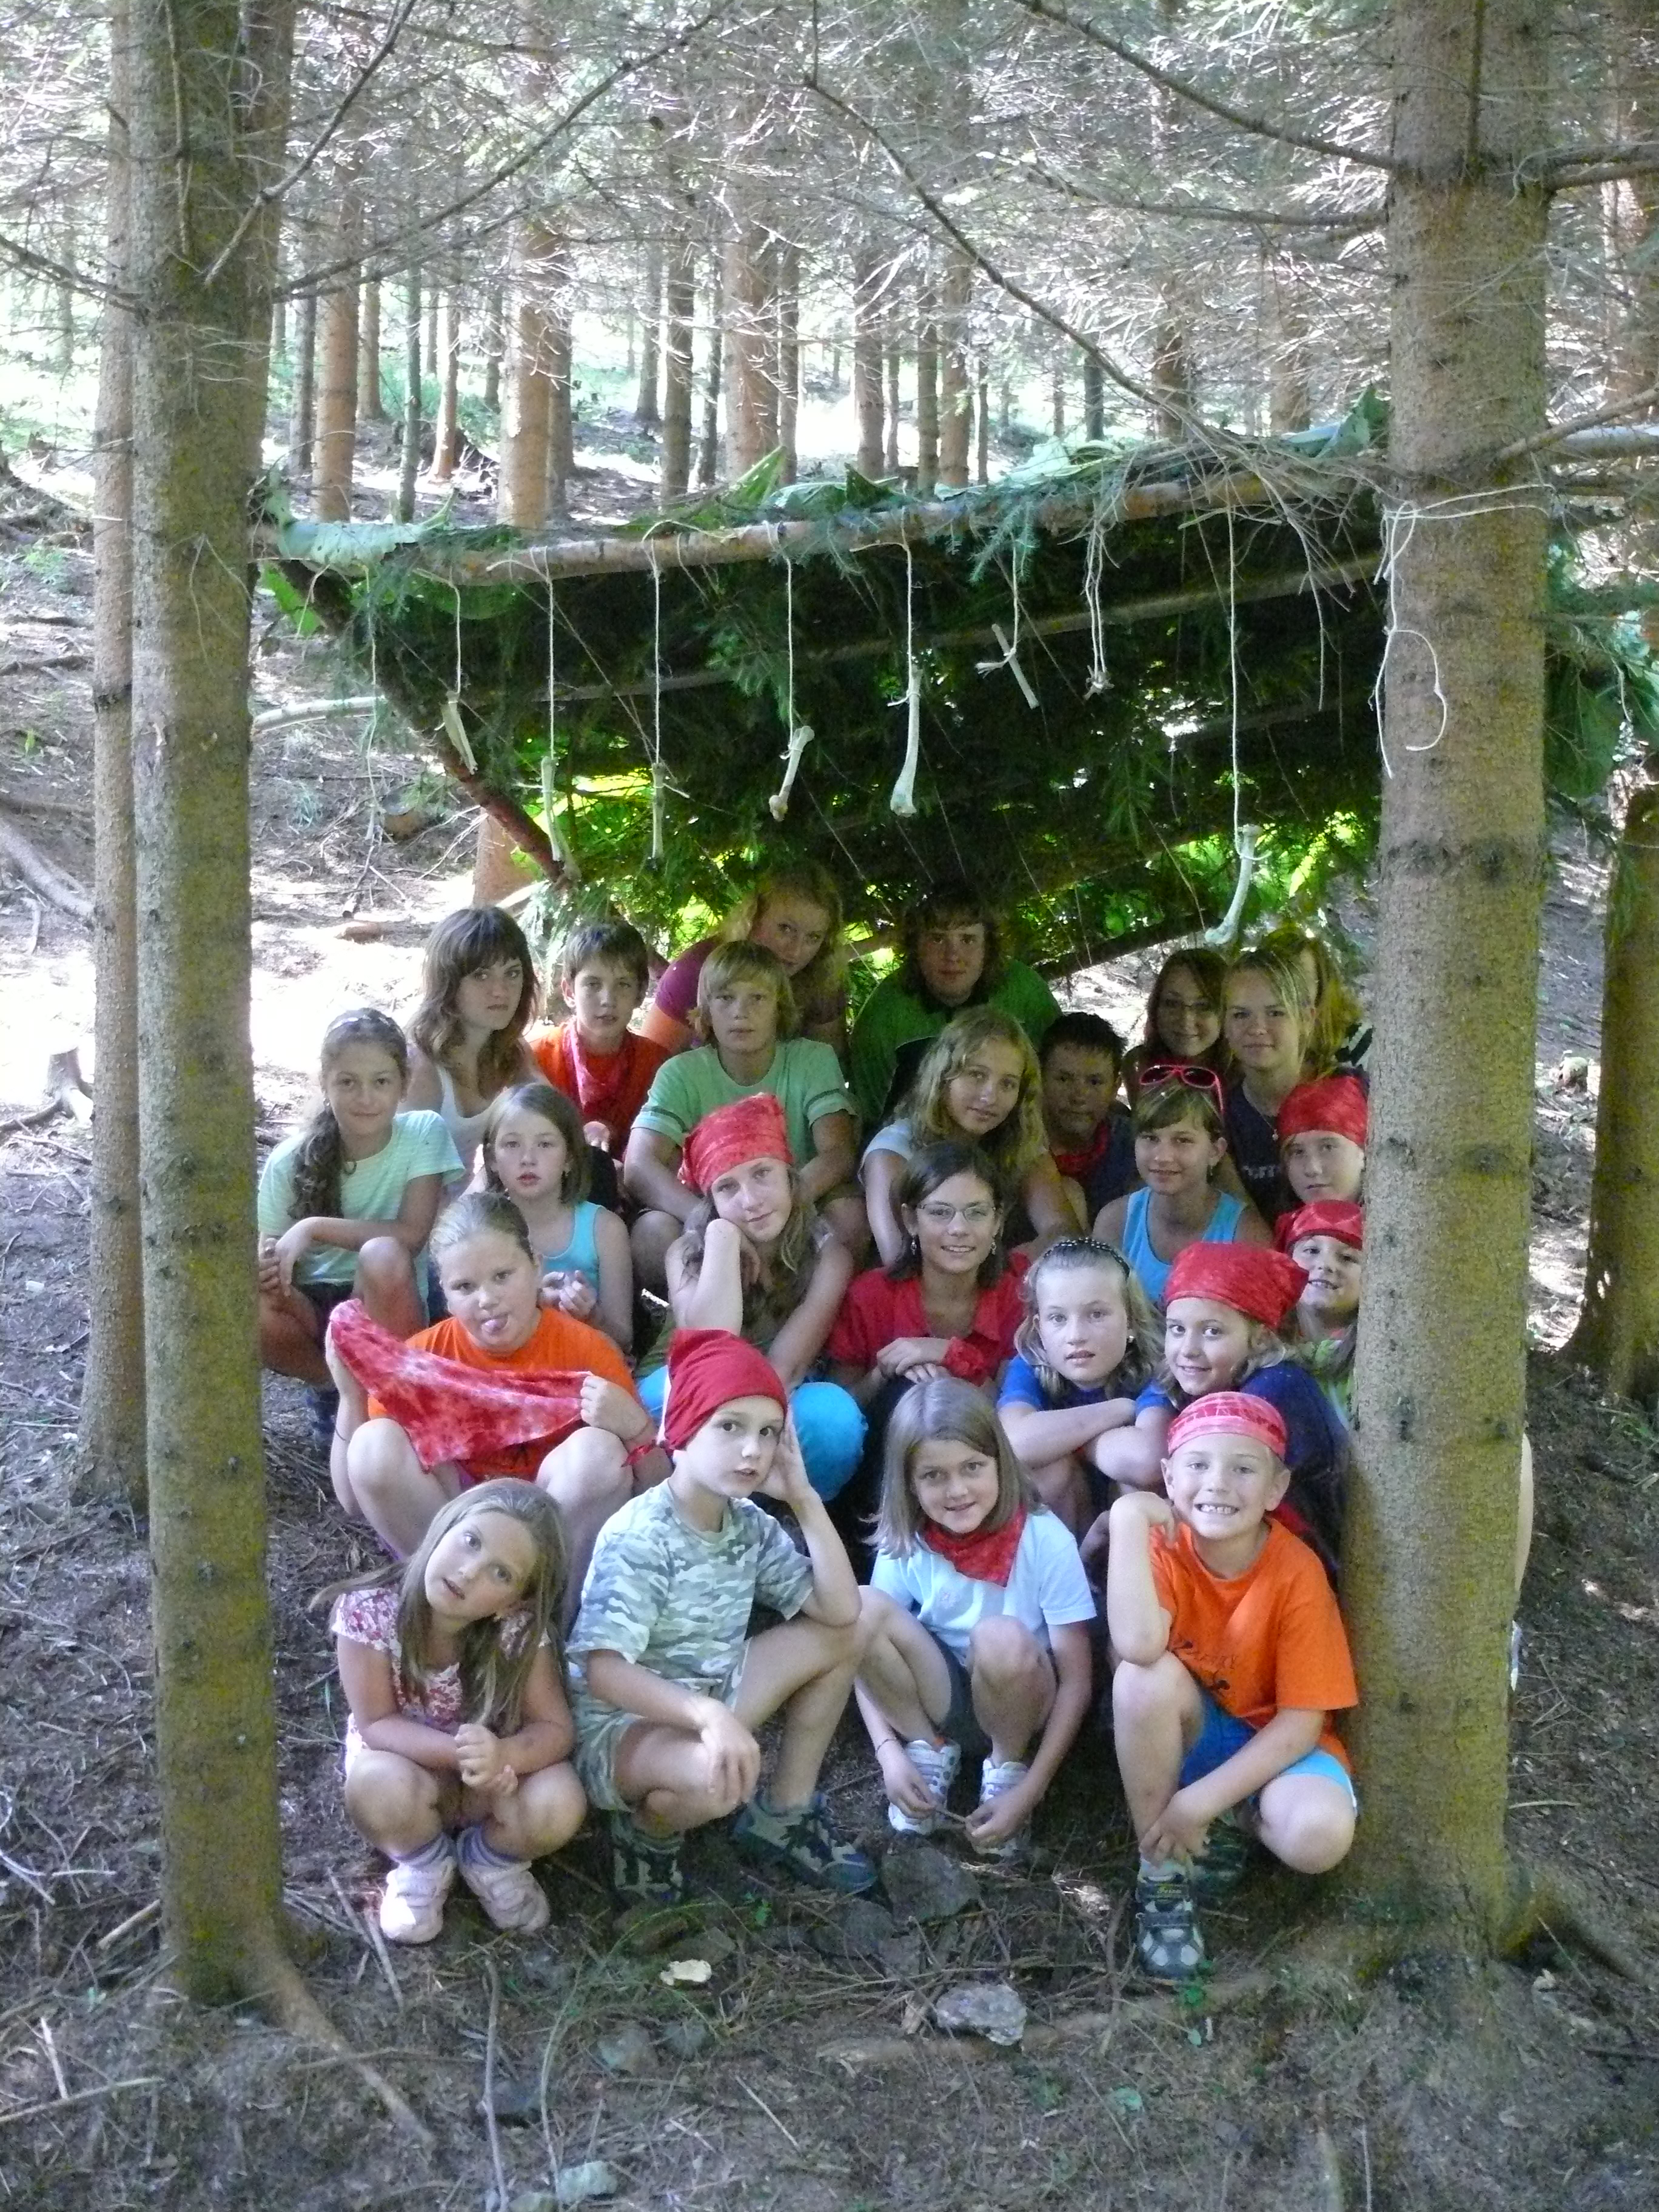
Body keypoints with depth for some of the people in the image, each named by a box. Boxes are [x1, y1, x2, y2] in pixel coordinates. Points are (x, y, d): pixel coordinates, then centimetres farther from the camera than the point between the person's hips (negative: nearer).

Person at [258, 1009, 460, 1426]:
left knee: (383, 1255, -35)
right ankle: (334, 1383, -2)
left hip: (387, 1311, -2)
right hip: (312, 1307, 2)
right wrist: (267, 1268, -27)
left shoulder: (424, 1134, -9)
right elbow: (269, 1252, -2)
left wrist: (315, 1228, -24)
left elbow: (411, 1235, -17)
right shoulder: (290, 1160, -5)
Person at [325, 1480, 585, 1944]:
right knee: (379, 1785, -36)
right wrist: (460, 1751, -40)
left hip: (493, 1780, 1)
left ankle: (490, 1856, 8)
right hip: (405, 1761, -1)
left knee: (559, 1805, -29)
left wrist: (500, 1755, -43)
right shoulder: (370, 1609, -27)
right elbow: (376, 1725, -23)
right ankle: (424, 1863, 1)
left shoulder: (521, 1630, -24)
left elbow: (555, 1728, -20)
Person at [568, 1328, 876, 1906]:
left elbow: (840, 1610, -4)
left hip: (707, 1704, 8)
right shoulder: (638, 1538, -23)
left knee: (847, 1635, 4)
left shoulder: (750, 1525, 0)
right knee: (715, 1775, -41)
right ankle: (648, 1828, -3)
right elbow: (602, 1671, -33)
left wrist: (805, 1500, -10)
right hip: (620, 1723, -8)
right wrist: (708, 1714, -47)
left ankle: (785, 1816, 12)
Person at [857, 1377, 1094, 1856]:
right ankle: (930, 1750, -3)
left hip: (1018, 1707, -2)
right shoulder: (905, 1544, -10)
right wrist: (889, 1753, -20)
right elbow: (867, 1654, -4)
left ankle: (1008, 1769, -7)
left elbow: (1076, 1681, -16)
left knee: (1001, 1637, -37)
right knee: (863, 1609, -25)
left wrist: (1029, 1791, -22)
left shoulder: (1044, 1539, -19)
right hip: (939, 1702, 2)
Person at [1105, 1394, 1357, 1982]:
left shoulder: (1297, 1574, -21)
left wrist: (1201, 1801, -24)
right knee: (1146, 1678, -33)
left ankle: (1229, 1825, 4)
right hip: (1186, 1733, 1)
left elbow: (1300, 1722, -18)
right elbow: (1138, 1646, -39)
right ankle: (1161, 1874, -13)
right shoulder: (1164, 1545, -18)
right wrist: (1127, 1520, -37)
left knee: (1318, 1834, -34)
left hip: (1271, 1745, -1)